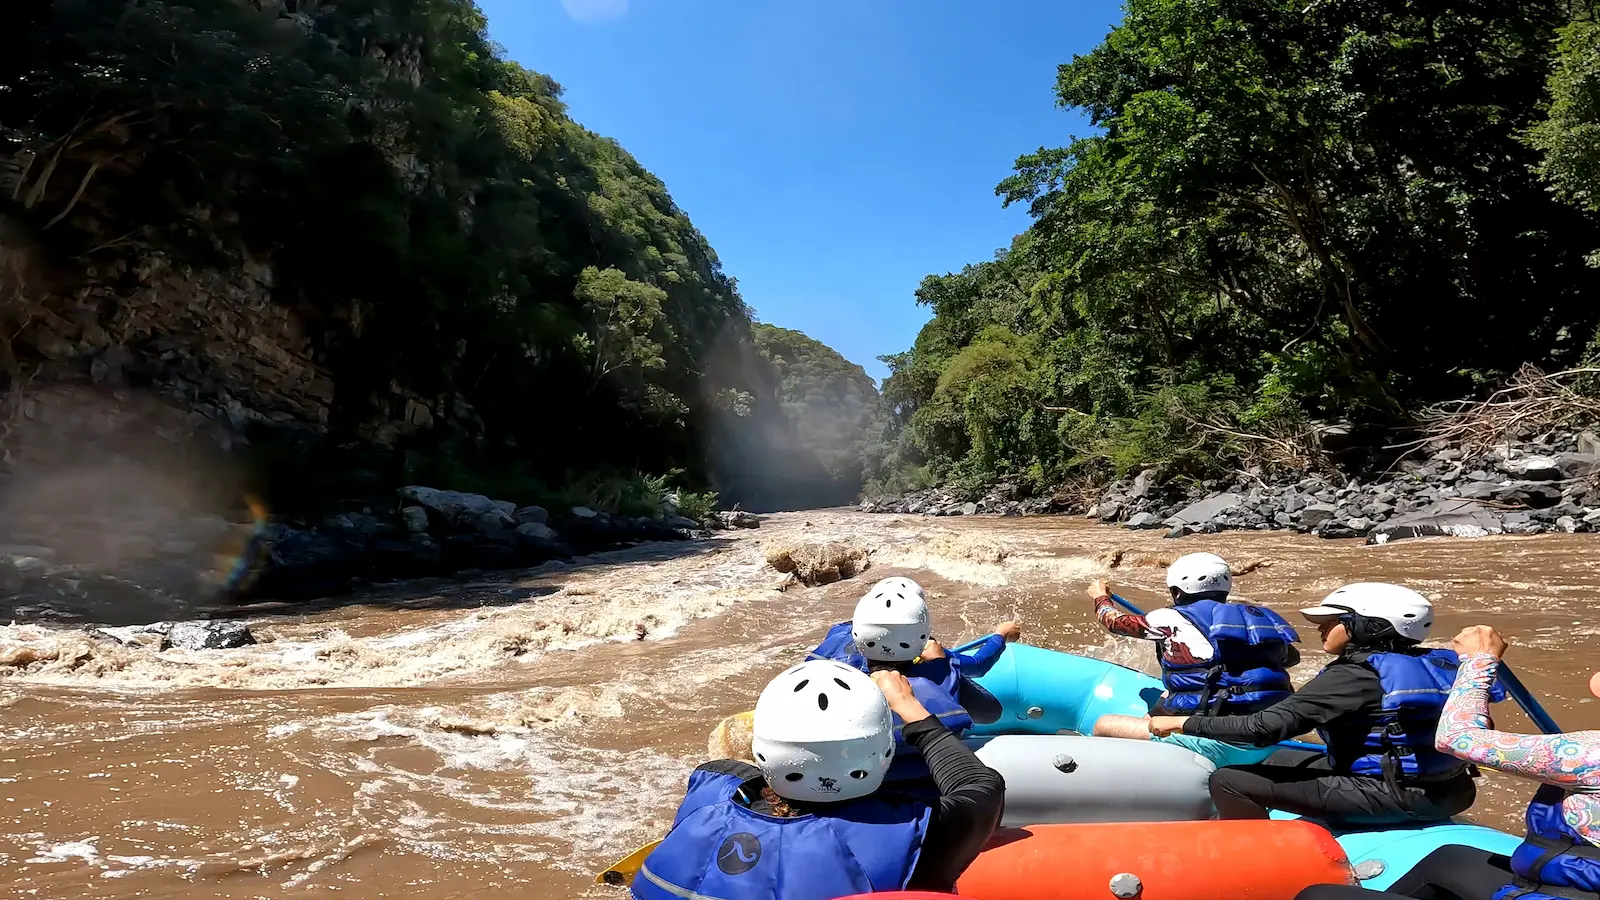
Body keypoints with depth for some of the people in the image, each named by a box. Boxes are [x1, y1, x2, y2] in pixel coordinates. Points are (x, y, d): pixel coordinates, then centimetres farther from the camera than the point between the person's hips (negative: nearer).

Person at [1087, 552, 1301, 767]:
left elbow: (1119, 621, 20)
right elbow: (1291, 656, 35)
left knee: (1105, 726, 1)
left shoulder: (1172, 619, 0)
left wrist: (1101, 597, 41)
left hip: (1219, 746, -7)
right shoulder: (1259, 617, 13)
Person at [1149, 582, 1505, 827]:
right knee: (1279, 759, 25)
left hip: (1389, 795, -10)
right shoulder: (1436, 665, 6)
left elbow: (1263, 728, -24)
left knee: (1229, 781, -14)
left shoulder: (1352, 676, -18)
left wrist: (1184, 723, -16)